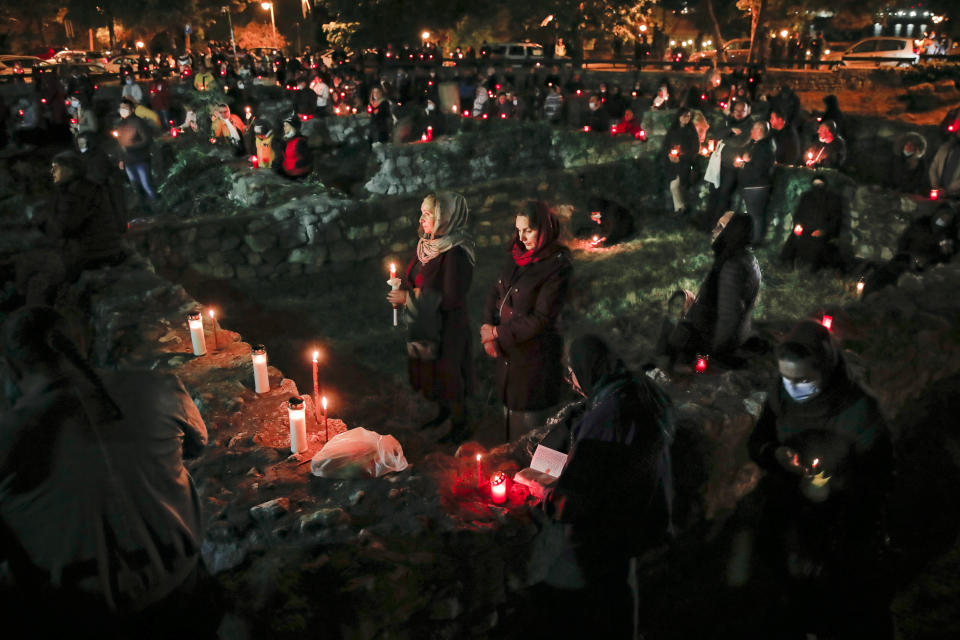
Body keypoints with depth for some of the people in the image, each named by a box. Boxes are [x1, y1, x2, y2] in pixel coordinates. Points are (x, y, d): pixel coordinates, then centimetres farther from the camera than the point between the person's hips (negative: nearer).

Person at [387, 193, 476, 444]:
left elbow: (451, 299, -26)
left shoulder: (455, 253, -24)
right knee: (430, 370, 21)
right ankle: (442, 412, 44)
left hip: (447, 327, -8)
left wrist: (409, 297, -21)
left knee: (447, 373, 7)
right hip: (426, 324, 8)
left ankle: (460, 425, 27)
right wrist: (403, 288, -6)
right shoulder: (429, 244, 2)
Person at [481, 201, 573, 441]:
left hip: (535, 358, -7)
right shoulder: (517, 255, 6)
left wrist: (497, 333, -12)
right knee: (509, 415, 18)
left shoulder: (558, 266, -16)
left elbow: (541, 319, -19)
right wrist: (488, 327, -9)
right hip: (507, 353, 7)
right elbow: (495, 293, 9)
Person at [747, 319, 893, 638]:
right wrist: (774, 454, -22)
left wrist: (836, 485, -33)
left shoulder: (858, 412, -26)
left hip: (842, 530, -3)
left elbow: (880, 478, -17)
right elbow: (756, 442, -1)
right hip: (786, 516, 4)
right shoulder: (780, 396, -13)